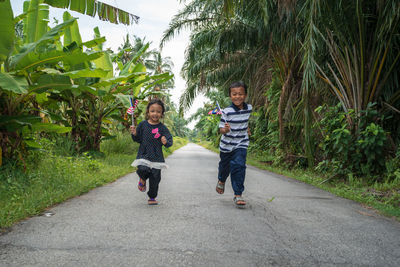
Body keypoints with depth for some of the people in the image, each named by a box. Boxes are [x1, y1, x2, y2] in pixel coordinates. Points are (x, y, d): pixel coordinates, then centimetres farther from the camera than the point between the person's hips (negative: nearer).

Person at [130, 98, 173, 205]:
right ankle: (142, 180, 12)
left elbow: (170, 141, -2)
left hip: (156, 157, 1)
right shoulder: (143, 124, 2)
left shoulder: (162, 128, -1)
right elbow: (138, 139, 11)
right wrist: (134, 134, -9)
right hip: (143, 155, 0)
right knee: (143, 170, -27)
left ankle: (152, 198, 26)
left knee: (155, 178, 4)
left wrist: (166, 142, -25)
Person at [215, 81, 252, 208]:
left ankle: (238, 195, -6)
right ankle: (221, 181, 52)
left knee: (239, 166, -14)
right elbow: (221, 129, -20)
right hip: (226, 145, -1)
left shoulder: (248, 108, -4)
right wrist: (225, 130, -39)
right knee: (225, 166, 18)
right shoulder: (227, 111, -19)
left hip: (241, 145, 1)